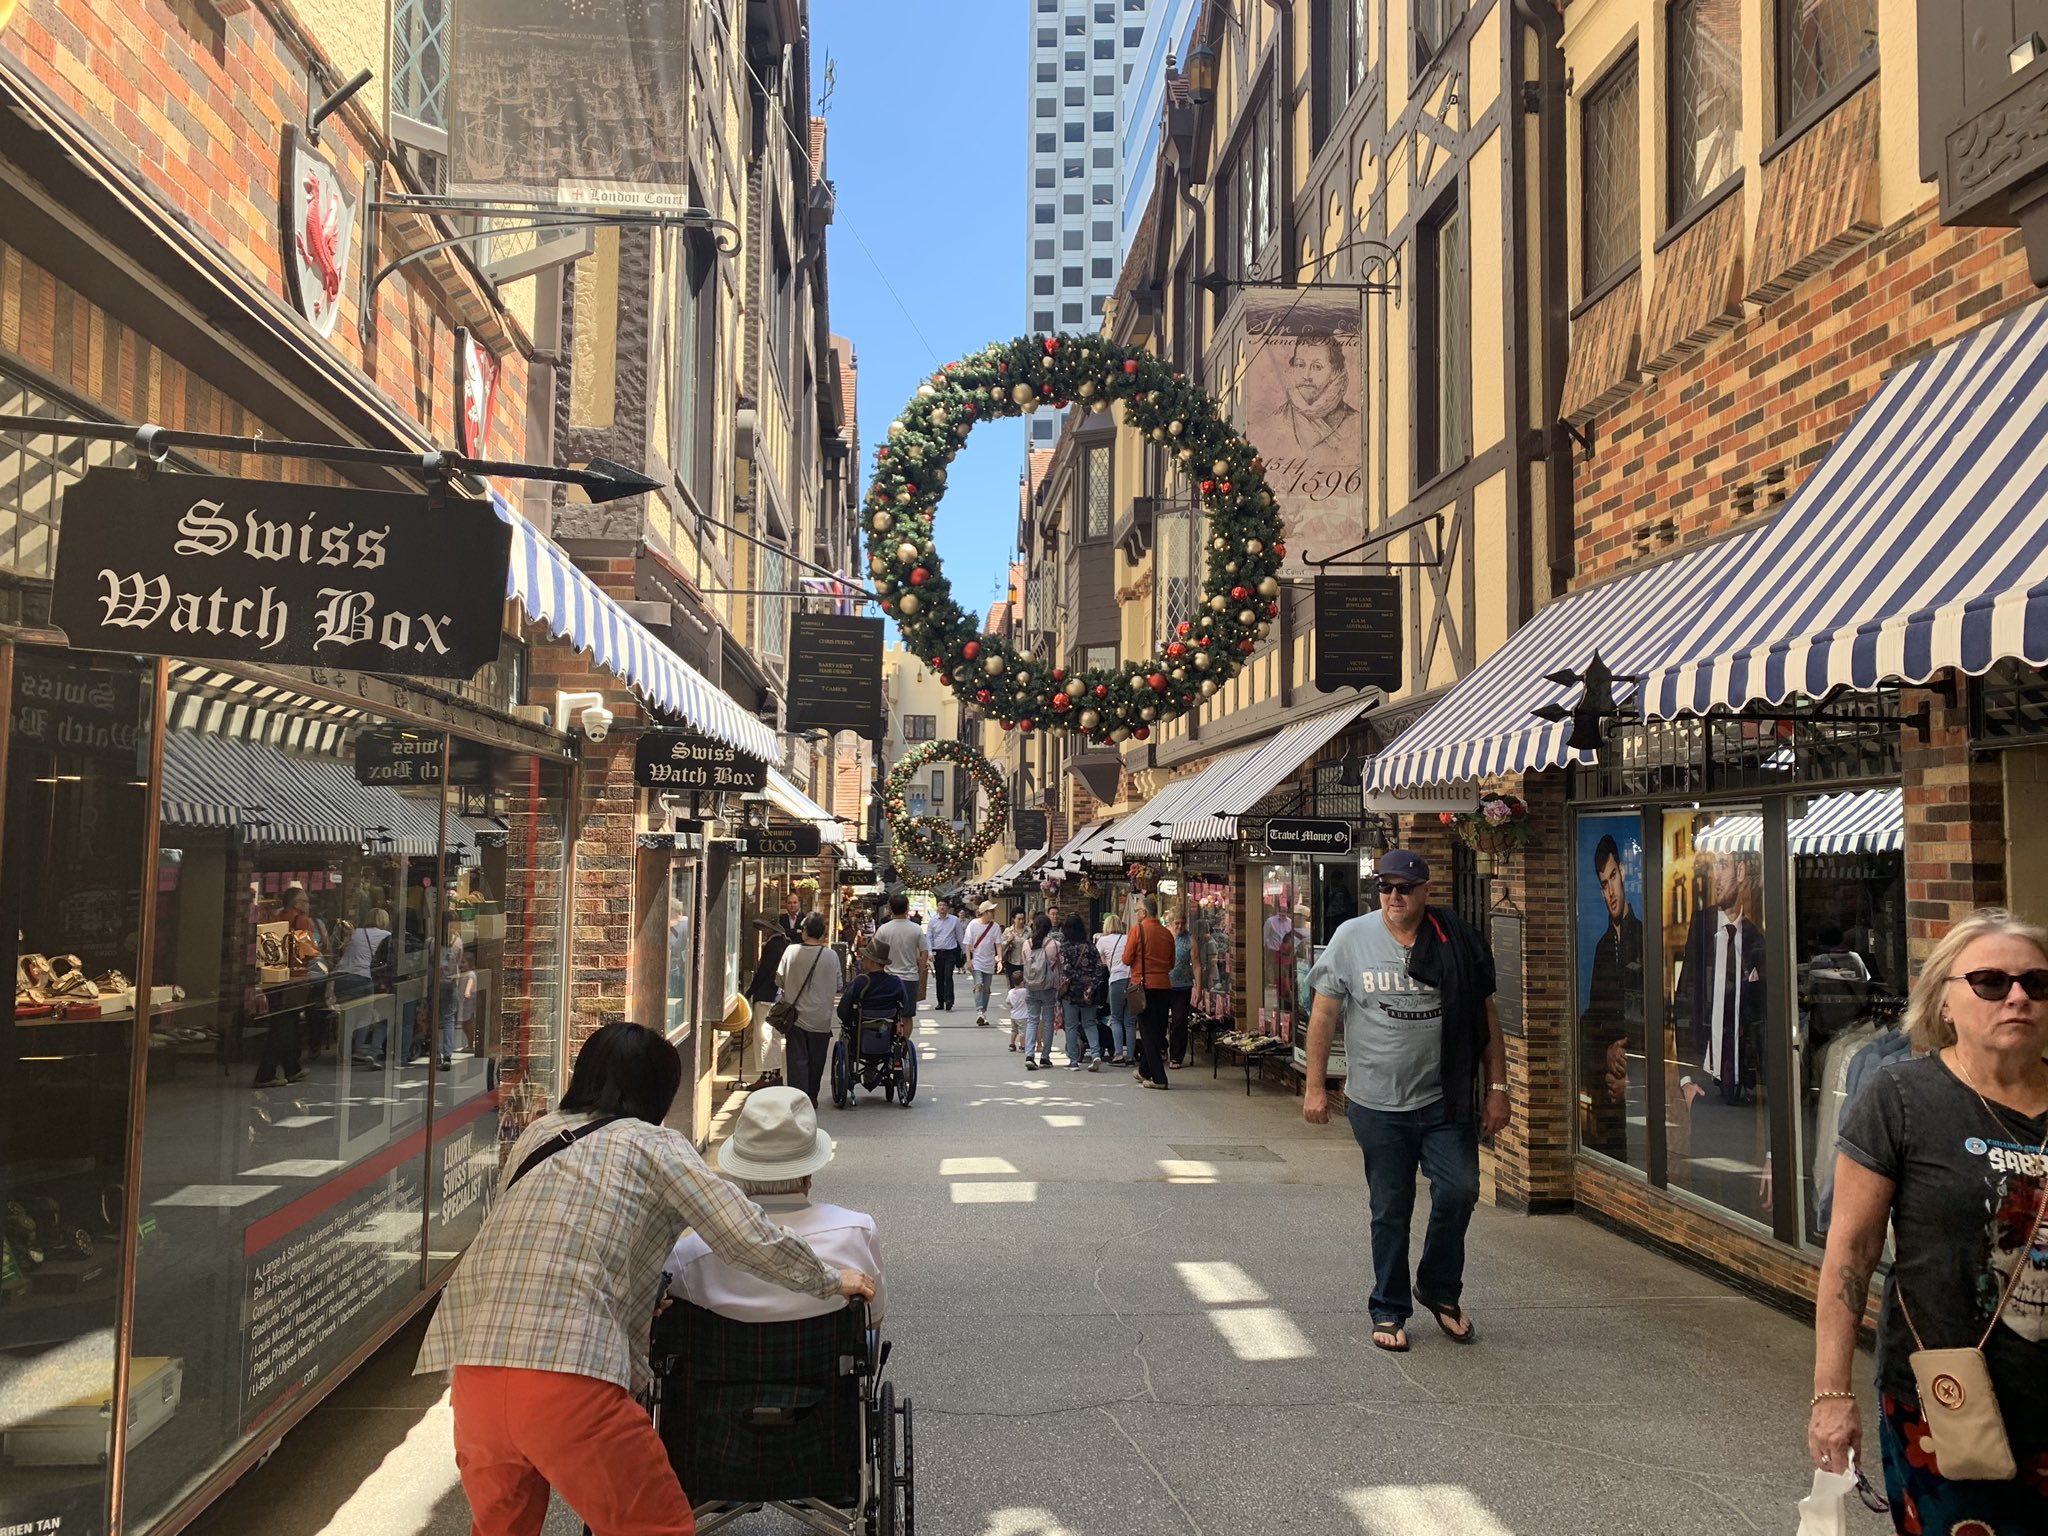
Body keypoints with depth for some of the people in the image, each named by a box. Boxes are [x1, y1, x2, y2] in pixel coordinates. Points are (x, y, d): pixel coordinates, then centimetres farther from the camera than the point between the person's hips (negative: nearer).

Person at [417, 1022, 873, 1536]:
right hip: (570, 1379, -6)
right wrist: (832, 1281, 16)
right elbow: (753, 1242, 0)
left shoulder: (537, 1137, 20)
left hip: (474, 1368, 6)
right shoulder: (655, 1145, 5)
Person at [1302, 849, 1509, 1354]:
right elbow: (1324, 1014, 1)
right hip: (1378, 1105, -1)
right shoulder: (1352, 938, -2)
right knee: (1390, 1212, 7)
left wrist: (1496, 1089, 4)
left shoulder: (1456, 942, 1)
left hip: (1446, 1101, 1)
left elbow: (1486, 1018, 6)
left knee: (1459, 1191, -6)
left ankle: (1438, 1290, 21)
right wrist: (1315, 1086, -2)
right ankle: (1388, 1312, 24)